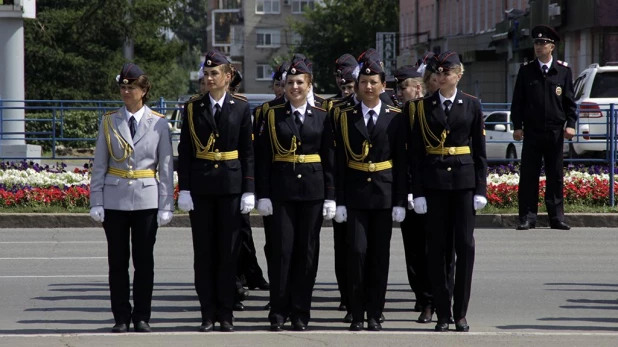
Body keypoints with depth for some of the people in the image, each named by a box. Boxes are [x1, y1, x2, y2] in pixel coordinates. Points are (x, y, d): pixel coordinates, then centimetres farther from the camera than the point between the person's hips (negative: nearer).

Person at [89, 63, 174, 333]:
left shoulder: (158, 123, 0)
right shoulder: (109, 122, 4)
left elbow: (166, 168, 1)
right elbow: (99, 166, 4)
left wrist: (166, 207, -3)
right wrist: (96, 203, -1)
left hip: (146, 201, -1)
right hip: (115, 200, 1)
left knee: (144, 261, 3)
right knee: (118, 261, 4)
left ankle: (142, 317, 11)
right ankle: (121, 317, 10)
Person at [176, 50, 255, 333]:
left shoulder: (241, 108, 3)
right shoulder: (192, 108, 4)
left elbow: (247, 152, 3)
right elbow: (185, 152, 4)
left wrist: (249, 190, -3)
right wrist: (184, 189, -4)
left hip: (231, 185, -1)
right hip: (200, 187, 1)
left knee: (228, 250, 2)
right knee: (203, 250, 3)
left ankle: (225, 313, 9)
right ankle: (208, 313, 9)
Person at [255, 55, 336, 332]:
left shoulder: (321, 117, 6)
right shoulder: (273, 116, 3)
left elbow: (330, 160, 6)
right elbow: (263, 158, 2)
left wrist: (330, 197, 1)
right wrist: (263, 195, -5)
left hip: (312, 190, 1)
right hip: (281, 191, -1)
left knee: (307, 252, 3)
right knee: (281, 249, -4)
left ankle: (300, 313, 10)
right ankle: (278, 312, 3)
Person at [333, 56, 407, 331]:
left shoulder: (395, 118, 3)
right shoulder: (345, 117, 4)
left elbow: (401, 163, 3)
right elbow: (339, 162, 3)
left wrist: (400, 201, -2)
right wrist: (339, 201, -3)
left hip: (384, 195, 0)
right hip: (355, 195, 0)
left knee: (380, 255, 3)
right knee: (357, 251, -7)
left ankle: (375, 314, 9)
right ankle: (356, 314, -1)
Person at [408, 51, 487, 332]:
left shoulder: (472, 105, 5)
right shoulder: (423, 107, 5)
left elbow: (480, 150, 5)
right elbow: (416, 152, 3)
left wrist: (481, 189, -1)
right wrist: (417, 192, -3)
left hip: (464, 182, 0)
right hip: (434, 182, 0)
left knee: (465, 246, -2)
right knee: (437, 248, 1)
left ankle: (460, 313, 5)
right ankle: (442, 314, 8)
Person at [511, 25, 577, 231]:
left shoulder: (563, 71, 6)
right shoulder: (526, 71, 5)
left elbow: (569, 101, 7)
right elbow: (517, 101, 6)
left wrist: (570, 124, -4)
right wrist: (517, 126, -2)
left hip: (555, 132, 0)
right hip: (532, 132, 0)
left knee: (555, 177, 4)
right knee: (529, 176, -1)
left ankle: (556, 217, 9)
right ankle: (527, 217, 3)